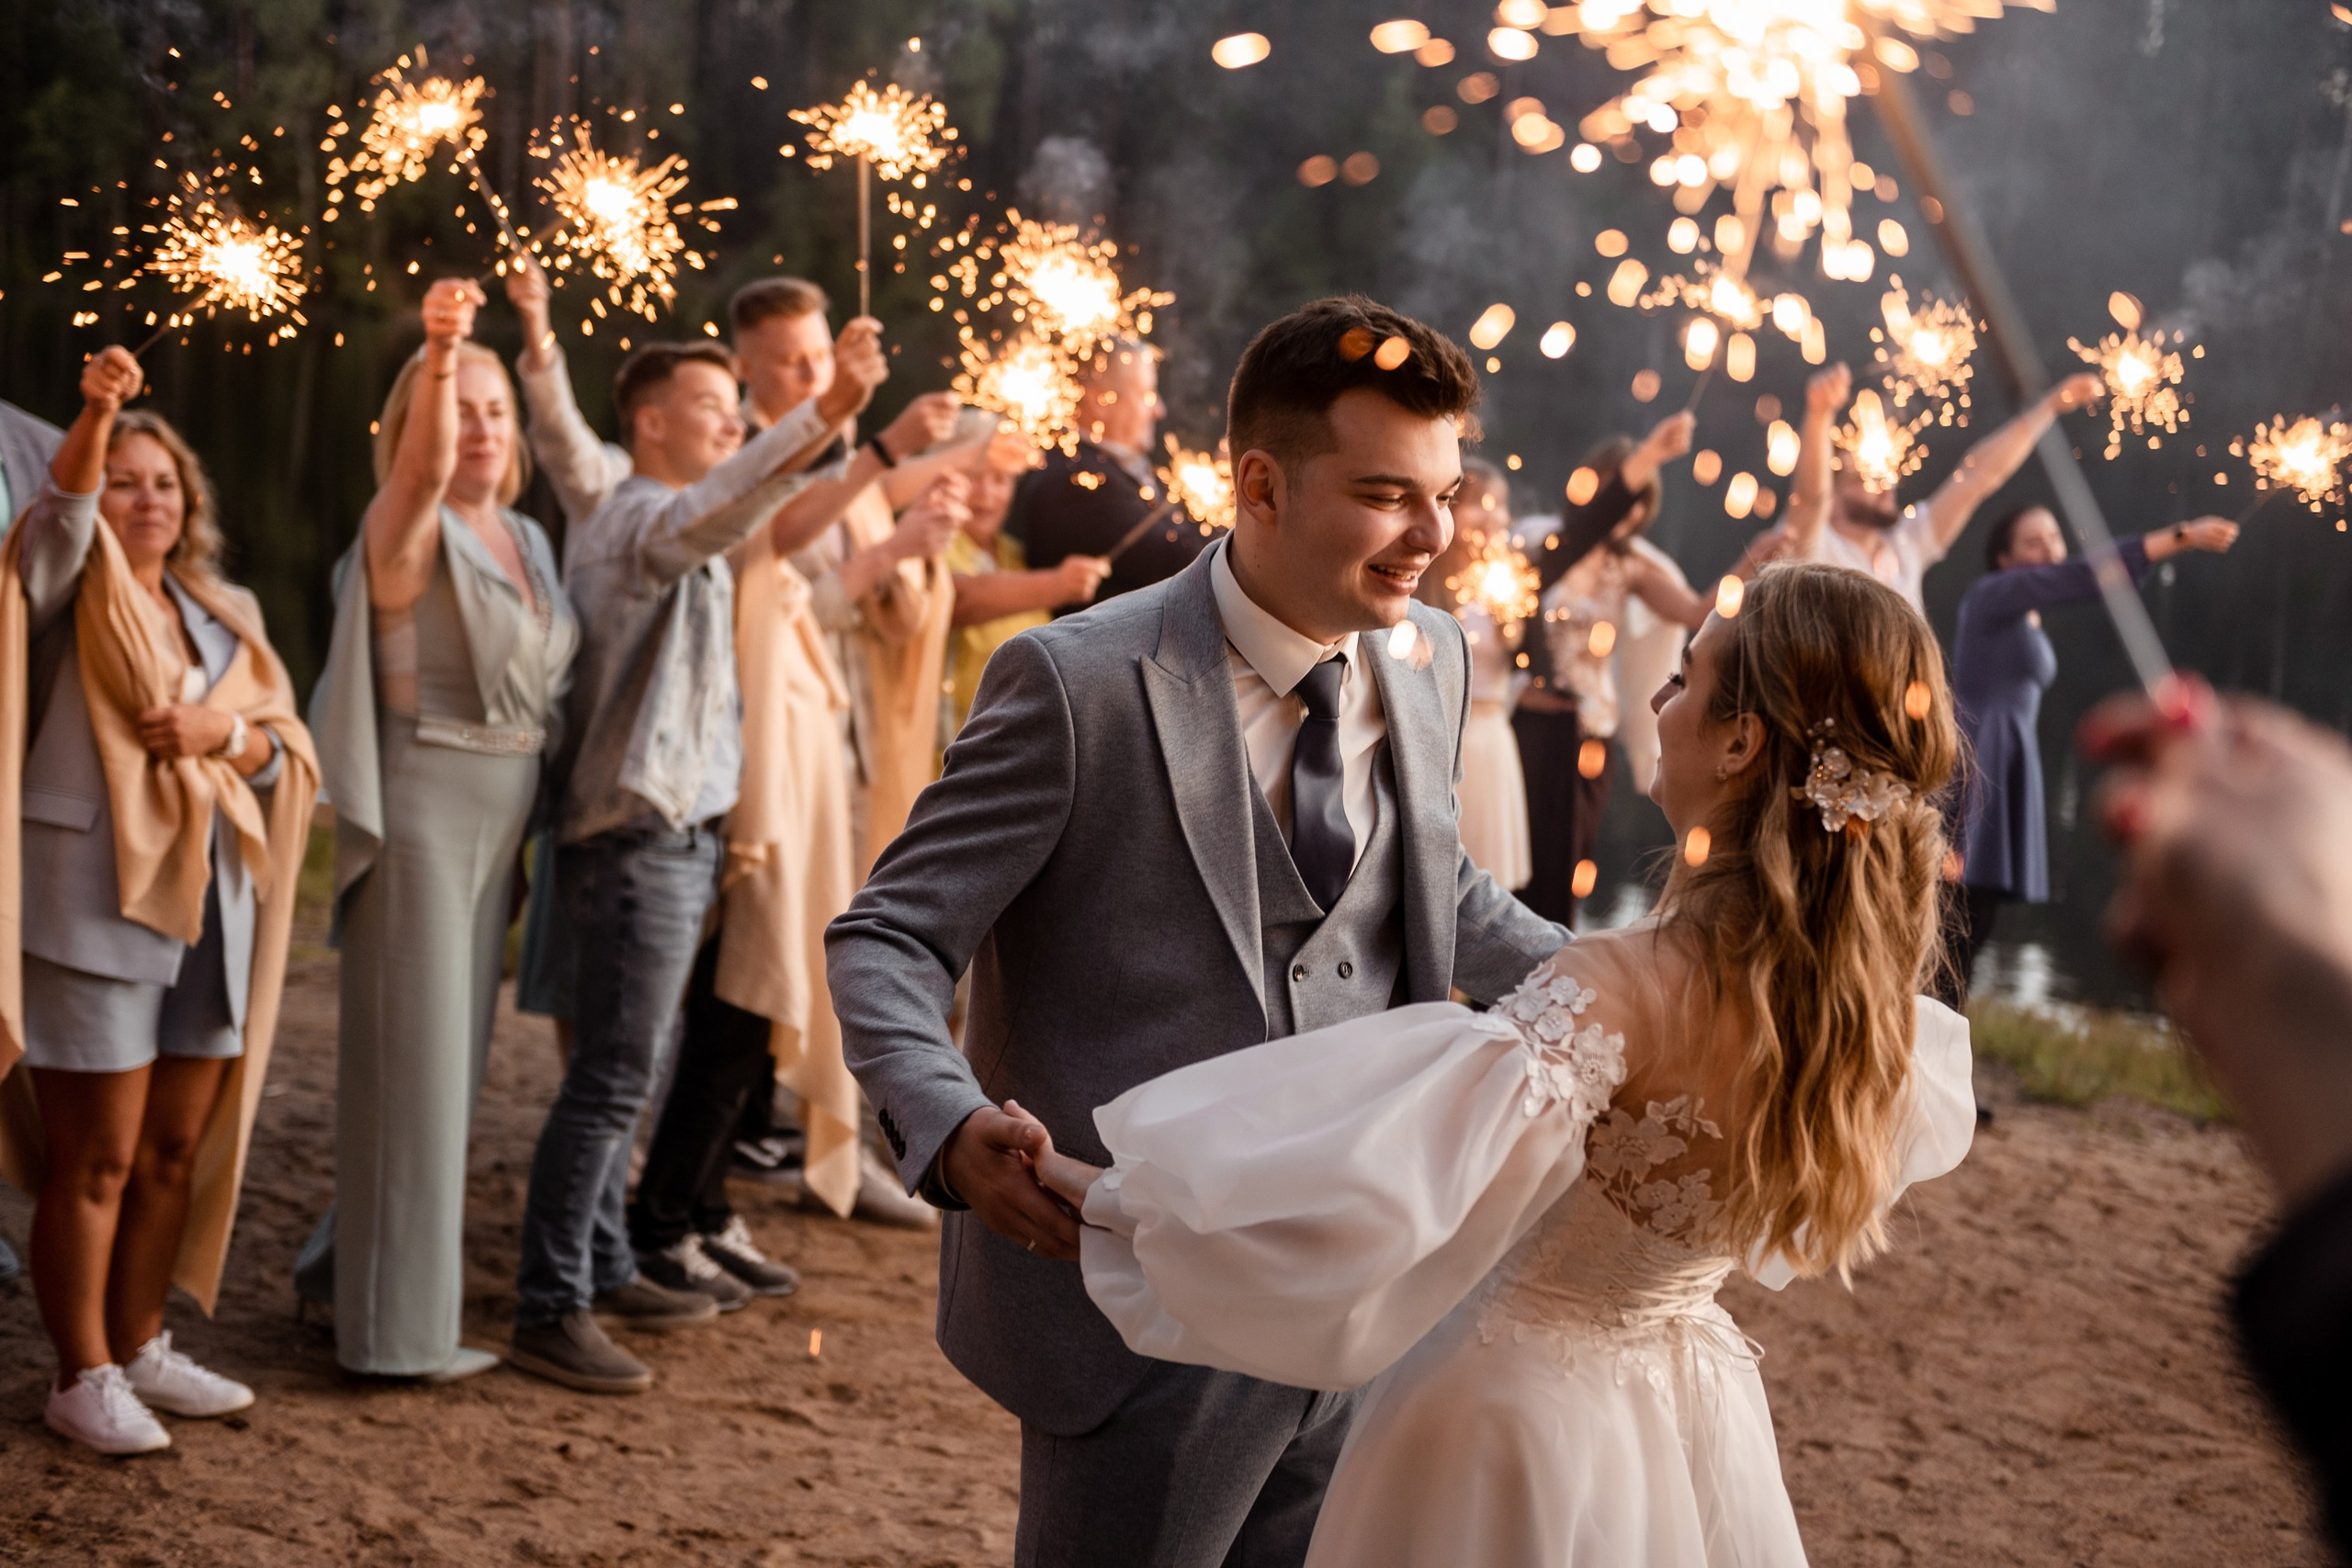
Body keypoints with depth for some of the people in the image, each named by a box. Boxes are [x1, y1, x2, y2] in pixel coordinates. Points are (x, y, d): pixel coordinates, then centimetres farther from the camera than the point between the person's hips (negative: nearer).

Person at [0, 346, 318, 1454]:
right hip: (92, 903, -6)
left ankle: (140, 1349, 24)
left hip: (209, 903, 6)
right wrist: (94, 416, -38)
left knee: (176, 1150, 11)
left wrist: (217, 730, -9)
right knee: (94, 1157, -3)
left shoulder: (224, 614, 17)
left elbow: (285, 744, 12)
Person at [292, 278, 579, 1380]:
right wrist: (438, 353, -50)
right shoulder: (409, 532, -10)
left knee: (455, 1056, 15)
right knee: (413, 1061, -4)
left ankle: (353, 1259, 32)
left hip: (502, 810, 8)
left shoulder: (527, 539, 12)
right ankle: (397, 1329, 4)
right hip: (420, 807, -8)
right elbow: (424, 468, -34)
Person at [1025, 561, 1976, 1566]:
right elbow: (1929, 1113, 15)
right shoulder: (1872, 994, -10)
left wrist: (1107, 1197, -29)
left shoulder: (1622, 991, -32)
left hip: (1515, 1405, -6)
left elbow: (1359, 1199, -41)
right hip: (1692, 1413, 7)